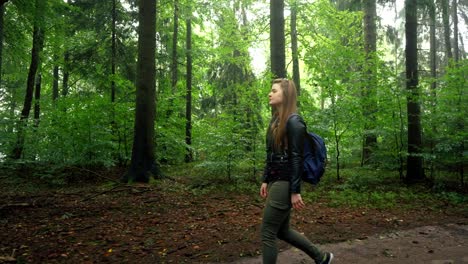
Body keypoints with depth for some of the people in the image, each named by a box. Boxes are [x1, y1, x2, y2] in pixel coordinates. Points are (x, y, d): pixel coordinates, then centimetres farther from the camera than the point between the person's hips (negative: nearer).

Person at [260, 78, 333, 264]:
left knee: (267, 233, -1)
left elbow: (296, 158, -18)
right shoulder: (275, 120, 12)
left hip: (285, 184, -9)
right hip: (275, 182, 9)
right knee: (282, 230, 18)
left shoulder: (294, 121, -14)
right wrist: (265, 180, 16)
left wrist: (295, 191, -19)